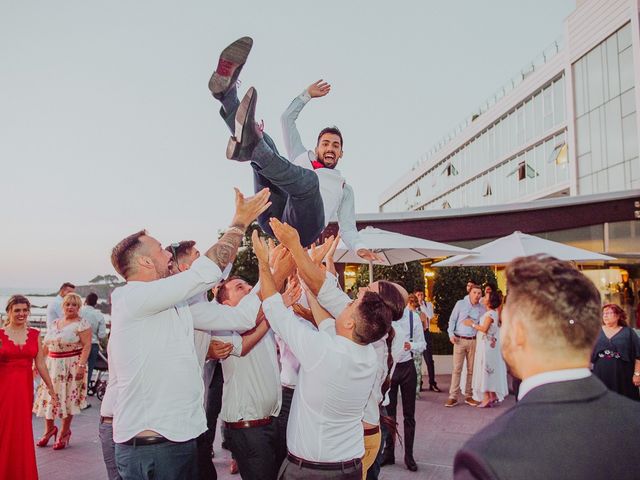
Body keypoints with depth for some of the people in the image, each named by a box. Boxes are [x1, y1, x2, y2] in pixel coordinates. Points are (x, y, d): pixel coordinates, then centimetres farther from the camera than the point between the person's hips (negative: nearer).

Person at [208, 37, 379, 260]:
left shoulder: (344, 188, 34)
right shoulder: (303, 158, 38)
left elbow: (348, 229, 24)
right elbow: (287, 119, 40)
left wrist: (360, 248, 2)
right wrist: (307, 95, 44)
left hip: (303, 229, -2)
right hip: (273, 217, 3)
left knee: (308, 179, -33)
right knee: (266, 143, -8)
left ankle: (252, 146, -59)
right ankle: (226, 90, -32)